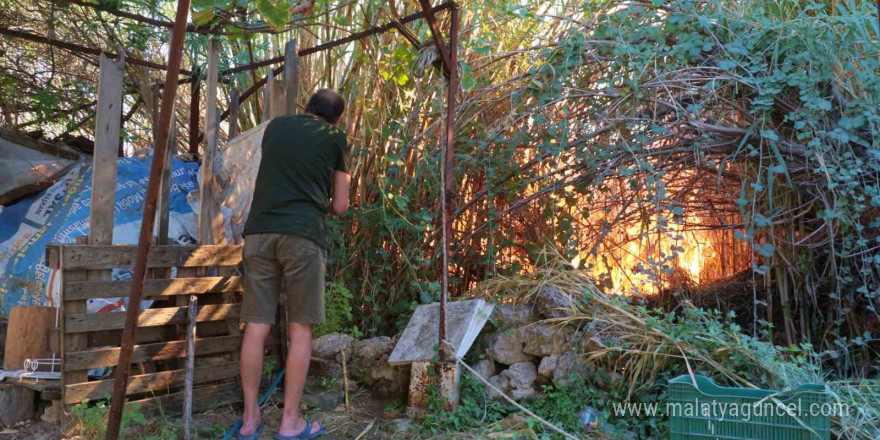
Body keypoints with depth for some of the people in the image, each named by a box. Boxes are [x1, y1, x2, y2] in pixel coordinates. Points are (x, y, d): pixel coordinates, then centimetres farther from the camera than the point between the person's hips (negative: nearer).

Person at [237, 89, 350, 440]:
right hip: (303, 235, -3)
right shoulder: (335, 139, 10)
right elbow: (340, 206, 12)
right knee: (300, 329, 4)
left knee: (256, 327, 6)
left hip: (259, 232, 4)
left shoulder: (276, 126, 20)